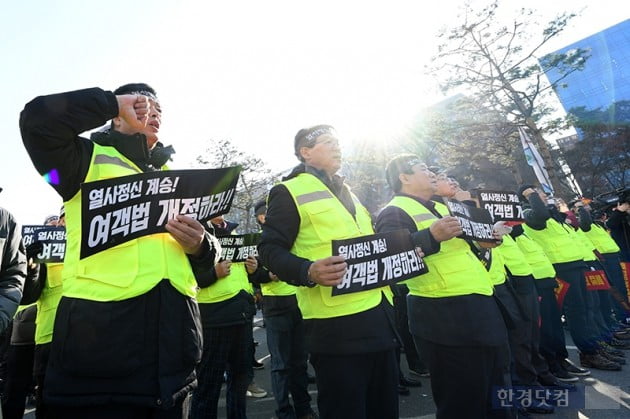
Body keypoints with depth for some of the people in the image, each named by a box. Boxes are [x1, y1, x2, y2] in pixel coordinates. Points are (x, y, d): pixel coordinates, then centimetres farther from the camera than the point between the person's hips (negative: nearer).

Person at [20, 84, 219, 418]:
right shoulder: (89, 158, 7)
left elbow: (206, 261, 18)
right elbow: (37, 119, -13)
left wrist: (200, 246, -5)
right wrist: (113, 101, -2)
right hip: (101, 332, -4)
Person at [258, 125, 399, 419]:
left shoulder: (348, 194, 22)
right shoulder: (289, 192, -2)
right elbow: (270, 250, -9)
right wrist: (309, 272, -27)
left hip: (379, 317, 8)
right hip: (337, 325, -8)